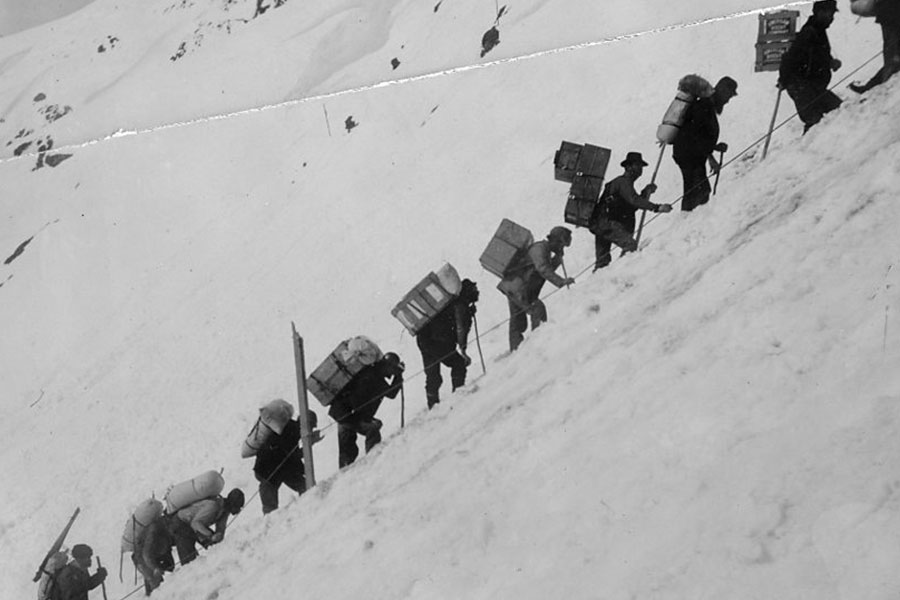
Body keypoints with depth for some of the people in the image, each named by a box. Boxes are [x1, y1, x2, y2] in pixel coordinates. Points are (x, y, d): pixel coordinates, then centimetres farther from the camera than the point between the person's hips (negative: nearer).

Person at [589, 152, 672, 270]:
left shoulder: (625, 182, 21)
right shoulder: (623, 182, -10)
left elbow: (633, 206, 22)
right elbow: (634, 200, -27)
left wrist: (646, 192, 10)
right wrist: (657, 207, -34)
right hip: (607, 224, -10)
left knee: (602, 262, 12)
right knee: (632, 246, -23)